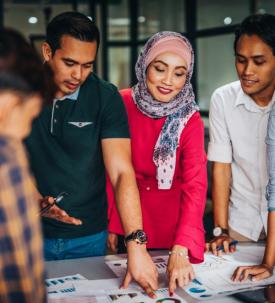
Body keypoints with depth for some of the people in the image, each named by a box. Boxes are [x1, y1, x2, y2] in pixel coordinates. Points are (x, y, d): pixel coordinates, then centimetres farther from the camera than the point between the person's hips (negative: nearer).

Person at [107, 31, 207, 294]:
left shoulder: (189, 119, -15)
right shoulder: (121, 104, -10)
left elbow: (195, 184, -25)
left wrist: (180, 251, -37)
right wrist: (112, 224, -3)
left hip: (172, 224, -1)